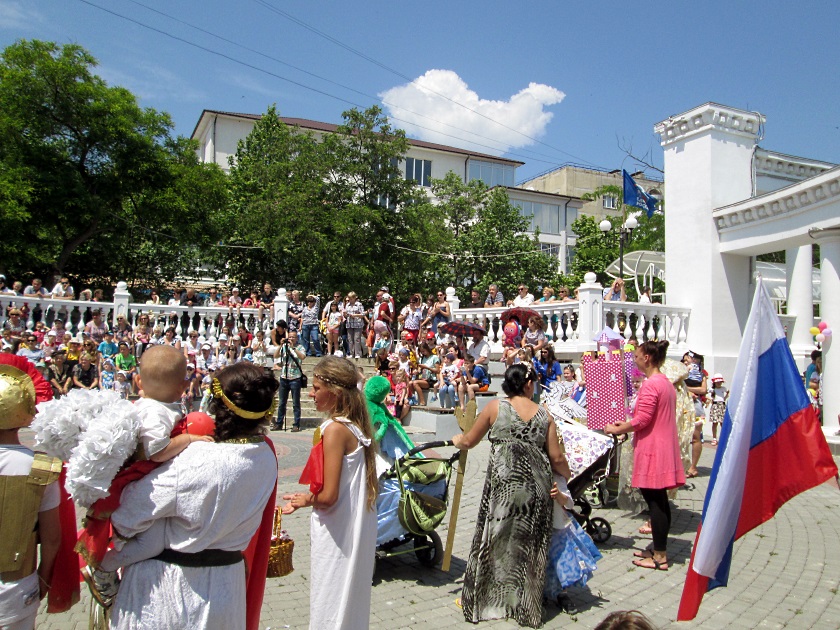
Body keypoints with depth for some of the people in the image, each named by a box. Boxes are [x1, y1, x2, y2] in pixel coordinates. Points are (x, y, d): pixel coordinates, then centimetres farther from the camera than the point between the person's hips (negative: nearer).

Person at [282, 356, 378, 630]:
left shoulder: (335, 429, -21)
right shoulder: (357, 425, 4)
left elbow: (328, 496, -24)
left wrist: (307, 499, -4)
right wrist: (307, 499, 11)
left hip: (336, 534, -8)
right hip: (358, 529, 8)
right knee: (351, 602, 22)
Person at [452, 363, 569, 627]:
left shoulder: (496, 407, -1)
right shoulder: (543, 414, 4)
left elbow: (468, 441, 6)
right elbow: (557, 458, 4)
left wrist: (457, 440, 28)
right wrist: (568, 477, 23)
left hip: (504, 483, -2)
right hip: (537, 485, 3)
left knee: (494, 539, 10)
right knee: (529, 544, 14)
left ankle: (481, 599, 22)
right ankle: (525, 603, 27)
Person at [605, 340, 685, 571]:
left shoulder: (650, 384, -18)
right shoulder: (666, 382, 14)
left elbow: (642, 419, -21)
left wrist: (615, 430, -8)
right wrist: (626, 425, 19)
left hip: (652, 448, -10)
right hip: (665, 446, 10)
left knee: (654, 501, -3)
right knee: (660, 500, 15)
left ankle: (660, 557, 4)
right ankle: (658, 548, 26)